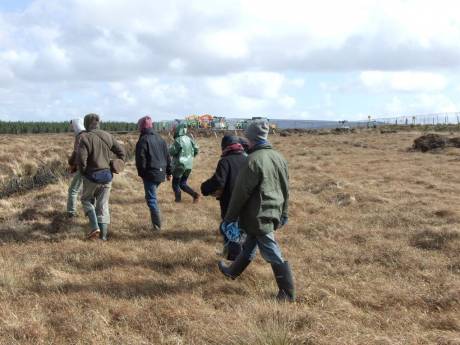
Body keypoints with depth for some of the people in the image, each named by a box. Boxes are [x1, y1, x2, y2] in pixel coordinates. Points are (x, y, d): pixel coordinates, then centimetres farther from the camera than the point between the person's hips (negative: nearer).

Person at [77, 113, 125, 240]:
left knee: (87, 200, 17)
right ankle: (103, 235, 10)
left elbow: (81, 158, -21)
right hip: (107, 175, 4)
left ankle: (95, 227, 0)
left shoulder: (86, 138, -13)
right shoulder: (108, 136, 4)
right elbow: (121, 151, 9)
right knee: (103, 205, 11)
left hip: (92, 176, -4)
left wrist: (83, 171, -4)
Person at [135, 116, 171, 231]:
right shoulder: (160, 139, 12)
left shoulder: (143, 140, -11)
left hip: (150, 173, -7)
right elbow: (167, 156, 14)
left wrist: (141, 173, -3)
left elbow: (141, 159, -14)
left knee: (151, 198, -3)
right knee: (152, 195, 21)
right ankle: (156, 222, 23)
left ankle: (157, 225, -7)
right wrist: (168, 172, 19)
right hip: (161, 173, 7)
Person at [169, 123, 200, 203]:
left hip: (180, 165, -7)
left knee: (175, 184, 11)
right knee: (183, 184, 16)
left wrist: (171, 147, 4)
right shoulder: (189, 139, 4)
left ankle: (178, 199, 11)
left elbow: (171, 152, -17)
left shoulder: (178, 140, -16)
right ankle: (195, 195, 2)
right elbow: (196, 149, 7)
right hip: (188, 165, 7)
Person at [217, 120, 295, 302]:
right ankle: (233, 271, 43)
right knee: (249, 245, 24)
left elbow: (241, 192, -17)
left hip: (258, 216, -8)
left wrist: (229, 217, -8)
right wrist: (284, 214, 22)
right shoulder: (279, 158, 4)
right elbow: (285, 189, 11)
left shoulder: (254, 160, -21)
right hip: (273, 214, 8)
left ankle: (288, 293, 7)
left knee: (273, 255, 0)